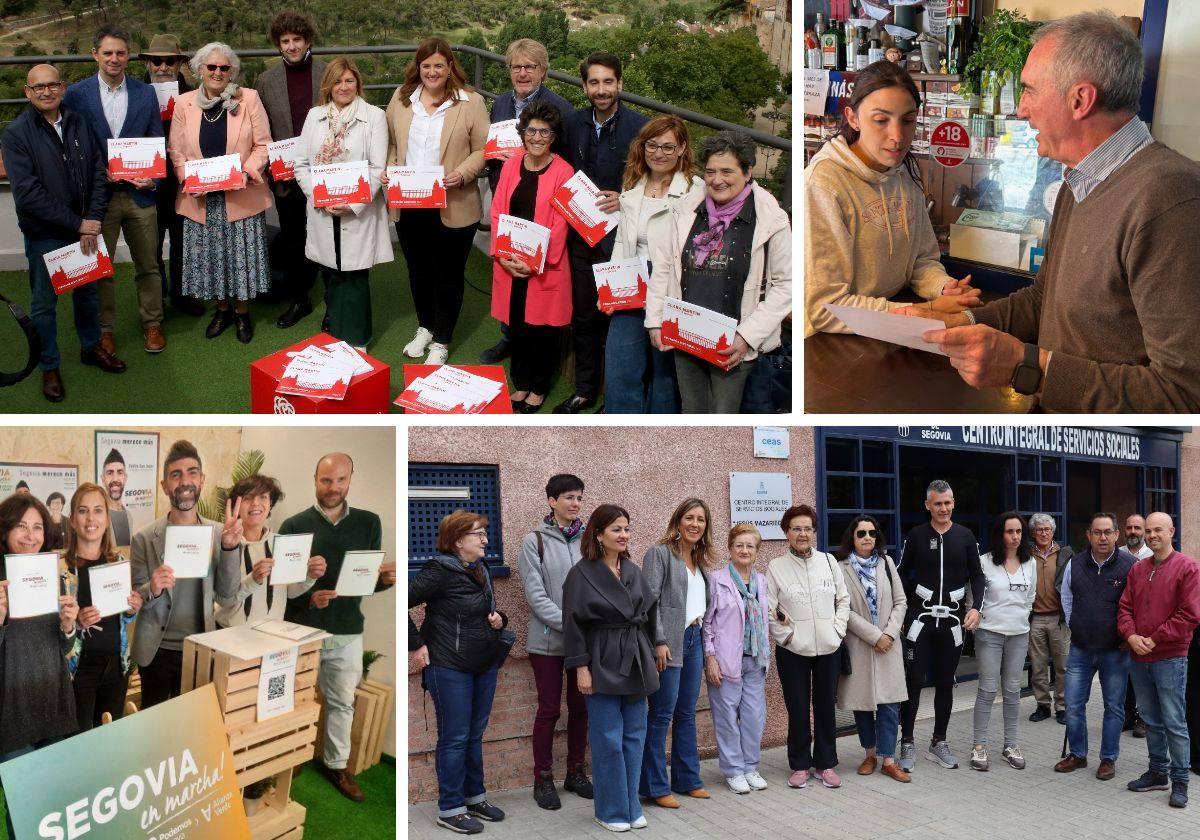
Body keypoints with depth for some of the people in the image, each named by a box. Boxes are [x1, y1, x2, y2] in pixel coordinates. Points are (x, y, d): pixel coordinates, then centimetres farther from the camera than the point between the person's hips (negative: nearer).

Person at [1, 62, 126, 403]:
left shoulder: (78, 123, 1)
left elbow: (99, 173, 1)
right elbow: (28, 194, -18)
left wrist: (92, 220, -11)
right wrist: (76, 224, -19)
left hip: (84, 228, 4)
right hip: (44, 234, -4)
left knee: (87, 290, 19)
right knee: (44, 302, 8)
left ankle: (91, 347, 40)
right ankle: (49, 366, 24)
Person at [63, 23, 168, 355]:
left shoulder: (145, 93, 3)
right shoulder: (77, 94, -2)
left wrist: (152, 178, -11)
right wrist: (97, 174, -13)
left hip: (139, 193, 1)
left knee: (148, 265, 11)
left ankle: (152, 323, 26)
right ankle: (104, 328, 23)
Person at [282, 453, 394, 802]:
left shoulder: (369, 523, 1)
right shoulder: (294, 525, -5)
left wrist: (384, 579, -18)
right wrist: (308, 598, -25)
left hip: (348, 633, 2)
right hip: (302, 631, -2)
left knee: (342, 702, 13)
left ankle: (337, 764, 28)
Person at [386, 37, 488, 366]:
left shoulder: (470, 102, -6)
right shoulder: (401, 97, 6)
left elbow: (483, 149, -5)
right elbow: (390, 142, 13)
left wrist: (463, 174, -21)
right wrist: (390, 169, -4)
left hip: (452, 207, -4)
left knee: (448, 276, 8)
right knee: (418, 270, 19)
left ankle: (441, 341, 23)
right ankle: (425, 328, 40)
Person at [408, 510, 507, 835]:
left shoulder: (481, 569, 8)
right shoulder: (441, 570, -17)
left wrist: (498, 619, 0)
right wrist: (416, 644, -17)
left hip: (485, 665, 7)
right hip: (450, 668, -7)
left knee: (475, 735, 16)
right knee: (454, 738, 1)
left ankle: (474, 797, 29)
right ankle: (450, 809, 11)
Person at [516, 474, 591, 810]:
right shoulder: (535, 541, -5)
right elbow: (536, 594, -10)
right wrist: (569, 624, -18)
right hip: (548, 640, -3)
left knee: (580, 707, 11)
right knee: (549, 709, 3)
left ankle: (576, 772, 25)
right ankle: (543, 779, 13)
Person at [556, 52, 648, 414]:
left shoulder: (640, 127, -11)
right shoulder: (573, 124, 4)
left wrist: (625, 200, -21)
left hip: (619, 238, -4)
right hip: (580, 235, 5)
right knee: (582, 316, 15)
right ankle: (585, 390, 30)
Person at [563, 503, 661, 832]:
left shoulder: (633, 571, 8)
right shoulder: (582, 574, -9)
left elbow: (649, 614, 15)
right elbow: (573, 623, -11)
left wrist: (656, 648, 12)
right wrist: (581, 667, -14)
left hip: (635, 663, 6)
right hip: (603, 666, -5)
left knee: (634, 737, 9)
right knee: (609, 740, -1)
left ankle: (632, 806, 20)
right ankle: (610, 810, 12)